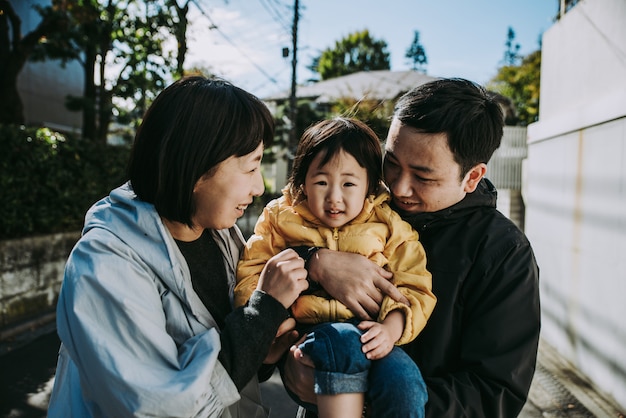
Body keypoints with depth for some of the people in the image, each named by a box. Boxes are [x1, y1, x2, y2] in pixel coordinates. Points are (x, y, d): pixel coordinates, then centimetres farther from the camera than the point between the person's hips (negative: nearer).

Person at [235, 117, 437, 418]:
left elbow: (414, 288, 4)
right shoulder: (281, 220, 7)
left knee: (403, 377, -29)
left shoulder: (388, 227, 7)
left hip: (372, 344, 1)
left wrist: (391, 327, -15)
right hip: (307, 344, -1)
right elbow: (250, 275, 6)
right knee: (343, 337, -33)